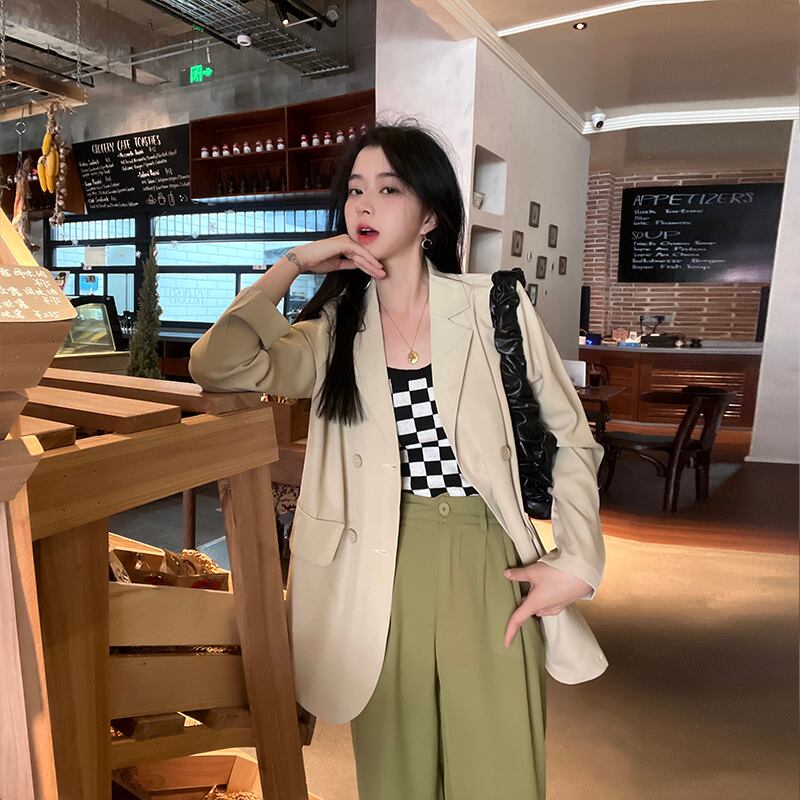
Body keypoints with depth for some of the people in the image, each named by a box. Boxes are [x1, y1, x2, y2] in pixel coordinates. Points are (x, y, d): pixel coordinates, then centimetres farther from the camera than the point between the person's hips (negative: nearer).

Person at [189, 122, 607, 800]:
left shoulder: (495, 306, -4)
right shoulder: (336, 330, 3)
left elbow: (572, 441, 2)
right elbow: (218, 366, -13)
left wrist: (577, 563, -5)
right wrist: (293, 264, -6)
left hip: (488, 565, -1)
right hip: (380, 572, 2)